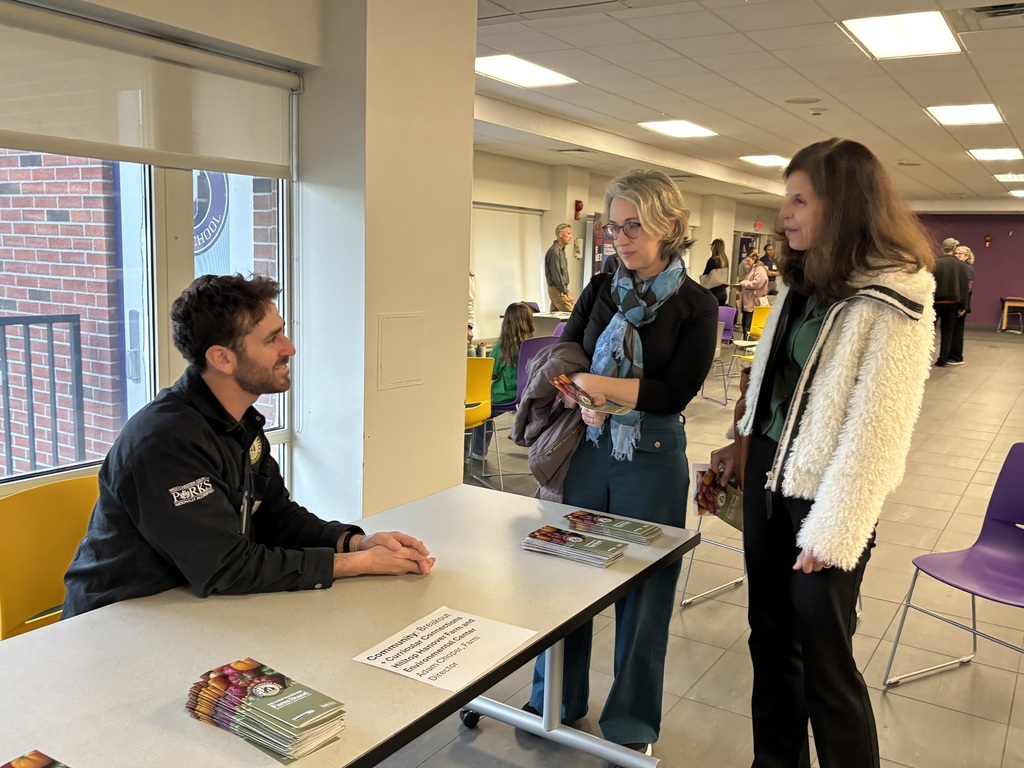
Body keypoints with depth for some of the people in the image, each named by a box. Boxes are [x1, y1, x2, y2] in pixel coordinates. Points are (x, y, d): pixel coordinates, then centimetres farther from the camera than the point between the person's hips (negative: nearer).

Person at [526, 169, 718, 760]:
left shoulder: (696, 306, -4)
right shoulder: (601, 290, 7)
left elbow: (675, 392, -13)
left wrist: (594, 383, -18)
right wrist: (582, 399, -19)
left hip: (652, 458, -3)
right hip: (586, 447, 3)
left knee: (643, 591, 8)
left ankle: (633, 721, 28)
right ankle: (557, 700, 32)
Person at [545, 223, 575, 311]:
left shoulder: (561, 250, 16)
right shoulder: (554, 251, -15)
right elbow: (556, 275, -19)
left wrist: (566, 290, 14)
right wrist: (566, 292, -16)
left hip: (559, 289, 10)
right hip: (557, 290, -10)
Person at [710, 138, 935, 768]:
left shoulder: (893, 299, -18)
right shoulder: (802, 279, 7)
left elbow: (877, 426, -20)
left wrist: (832, 530, -20)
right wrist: (743, 443, 19)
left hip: (825, 491, -7)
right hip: (768, 473, 8)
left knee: (824, 656, 4)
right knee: (770, 634, 18)